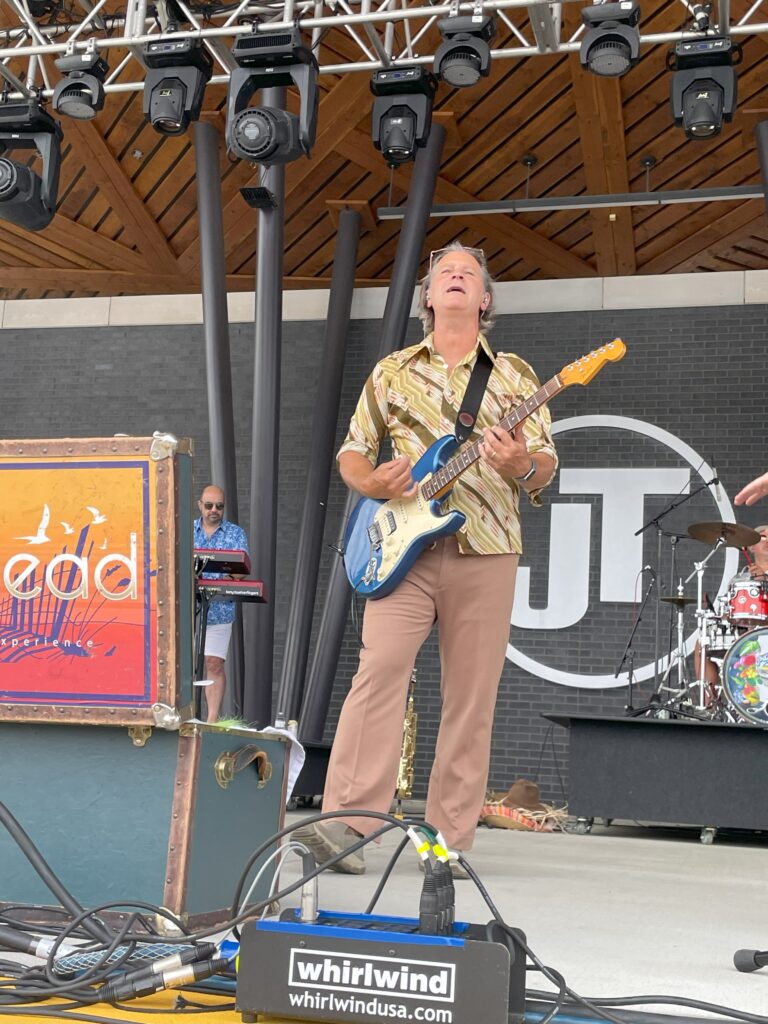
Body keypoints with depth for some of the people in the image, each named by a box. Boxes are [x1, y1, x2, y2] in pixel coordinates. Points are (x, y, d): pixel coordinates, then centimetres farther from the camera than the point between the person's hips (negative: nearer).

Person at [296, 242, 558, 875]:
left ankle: (449, 839, 6)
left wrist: (522, 465, -16)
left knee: (471, 696, 0)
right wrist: (373, 482, -6)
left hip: (487, 551, 1)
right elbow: (351, 452, 17)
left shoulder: (514, 373, 13)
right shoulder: (393, 371, 15)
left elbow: (547, 466, 8)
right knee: (380, 670, -17)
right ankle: (346, 821, -17)